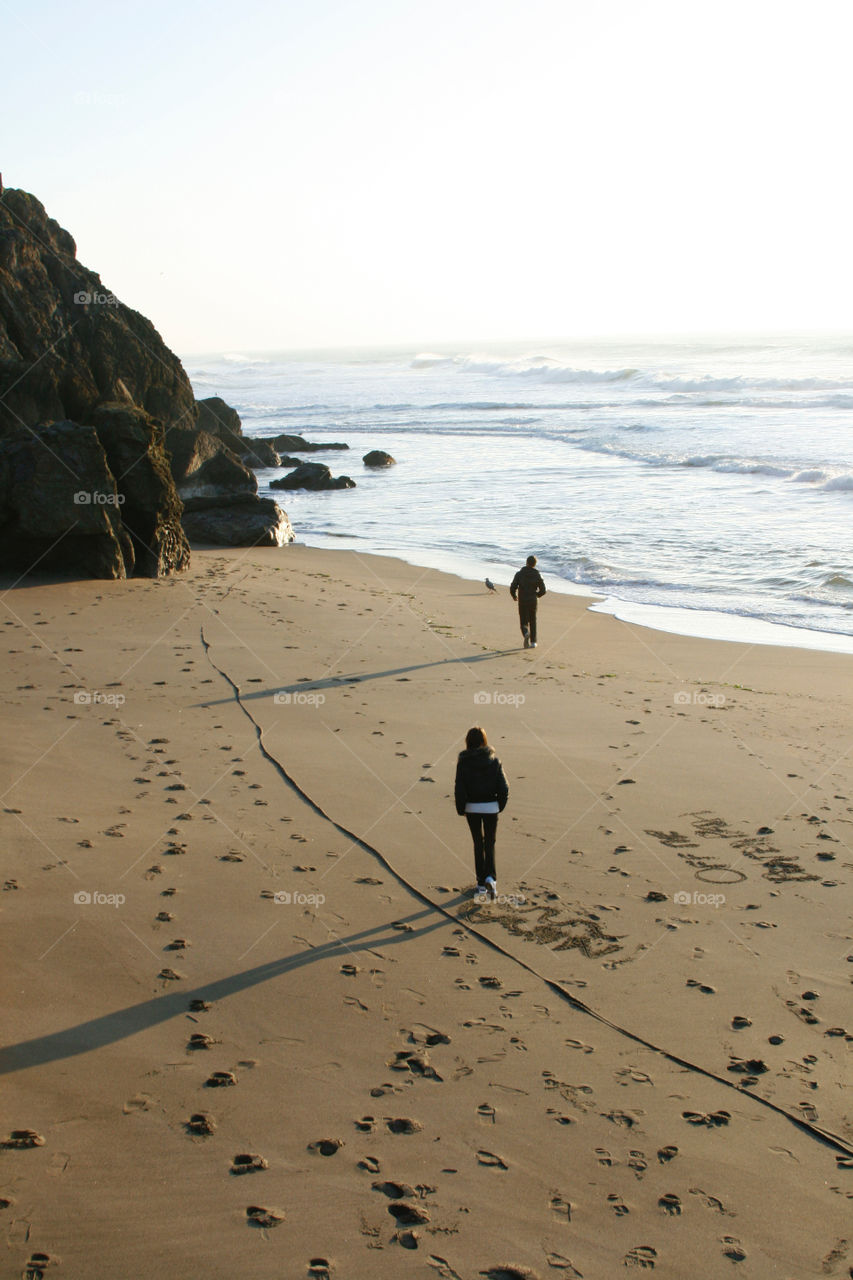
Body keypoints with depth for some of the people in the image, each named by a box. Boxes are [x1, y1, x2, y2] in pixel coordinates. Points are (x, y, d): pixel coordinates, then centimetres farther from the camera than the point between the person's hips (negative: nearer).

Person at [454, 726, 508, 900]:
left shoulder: (463, 762, -9)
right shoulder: (494, 760, -6)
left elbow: (459, 789, -9)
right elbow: (503, 787, -5)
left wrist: (460, 809, 4)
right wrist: (500, 805, 11)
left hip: (472, 807, 0)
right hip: (491, 807, 0)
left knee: (478, 843, 14)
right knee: (490, 843, 10)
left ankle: (481, 883, 17)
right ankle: (490, 877, -12)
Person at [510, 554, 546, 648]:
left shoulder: (520, 574, -5)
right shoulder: (537, 575, -1)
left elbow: (513, 587, -8)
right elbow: (543, 590, -1)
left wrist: (514, 596, 12)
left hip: (522, 602, -2)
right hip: (533, 602, 2)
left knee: (523, 622, 5)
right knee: (532, 621, 16)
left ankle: (526, 633, -26)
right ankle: (533, 642, 14)